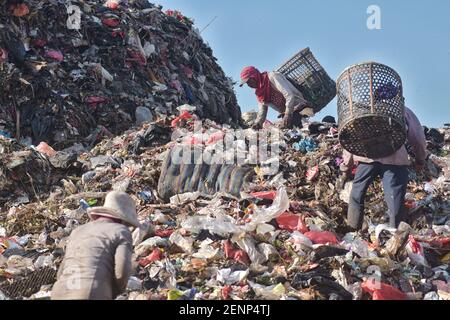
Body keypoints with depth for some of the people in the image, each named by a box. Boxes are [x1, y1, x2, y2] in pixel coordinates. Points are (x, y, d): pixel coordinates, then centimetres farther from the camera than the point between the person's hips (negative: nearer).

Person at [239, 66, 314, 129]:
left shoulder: (272, 77, -10)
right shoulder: (259, 93, 15)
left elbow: (289, 95, -21)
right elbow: (262, 111, 16)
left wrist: (288, 114, -29)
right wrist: (257, 123, -5)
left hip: (297, 107, -8)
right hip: (286, 113, 8)